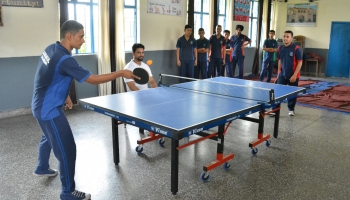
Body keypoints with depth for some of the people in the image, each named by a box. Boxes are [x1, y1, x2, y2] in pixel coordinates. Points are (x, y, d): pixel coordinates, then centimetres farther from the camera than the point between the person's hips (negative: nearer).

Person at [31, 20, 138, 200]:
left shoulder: (51, 49, 0)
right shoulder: (64, 59, -29)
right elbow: (93, 79, -28)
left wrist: (63, 95, 19)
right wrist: (121, 73, -22)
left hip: (42, 105, 10)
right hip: (49, 110, -10)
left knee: (49, 137, 32)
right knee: (67, 149, -4)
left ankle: (42, 168, 56)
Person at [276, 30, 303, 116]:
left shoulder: (296, 49, -13)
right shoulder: (280, 48, 1)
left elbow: (300, 62, -12)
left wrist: (294, 75, -17)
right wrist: (279, 72, 10)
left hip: (293, 76, -3)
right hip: (282, 75, 3)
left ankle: (291, 109, 28)